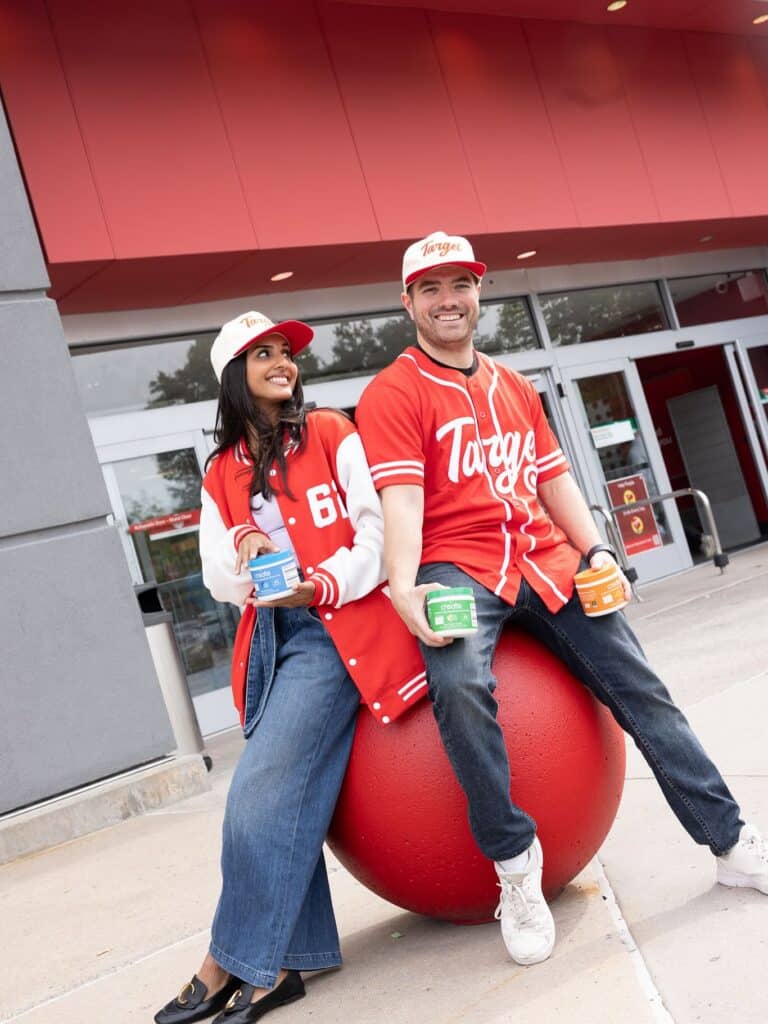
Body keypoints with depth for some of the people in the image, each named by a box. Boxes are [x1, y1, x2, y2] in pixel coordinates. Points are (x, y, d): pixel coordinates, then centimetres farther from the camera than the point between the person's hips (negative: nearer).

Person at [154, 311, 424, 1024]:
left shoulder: (331, 435, 4)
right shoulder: (222, 473, 16)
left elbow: (377, 529, -4)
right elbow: (218, 581, 13)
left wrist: (326, 583, -19)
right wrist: (244, 547, -9)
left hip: (338, 625, -5)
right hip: (268, 638, 5)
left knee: (262, 791, -14)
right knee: (287, 795, 1)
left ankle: (232, 965, -4)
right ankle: (285, 962, 10)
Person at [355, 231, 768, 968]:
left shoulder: (514, 388, 20)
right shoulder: (392, 394, 0)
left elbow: (554, 480, 19)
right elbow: (401, 498, -13)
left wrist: (596, 553, 5)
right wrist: (404, 590, -28)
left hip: (544, 560, 6)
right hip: (458, 567, -5)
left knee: (639, 689, 0)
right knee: (459, 683, -34)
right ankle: (515, 865, -18)